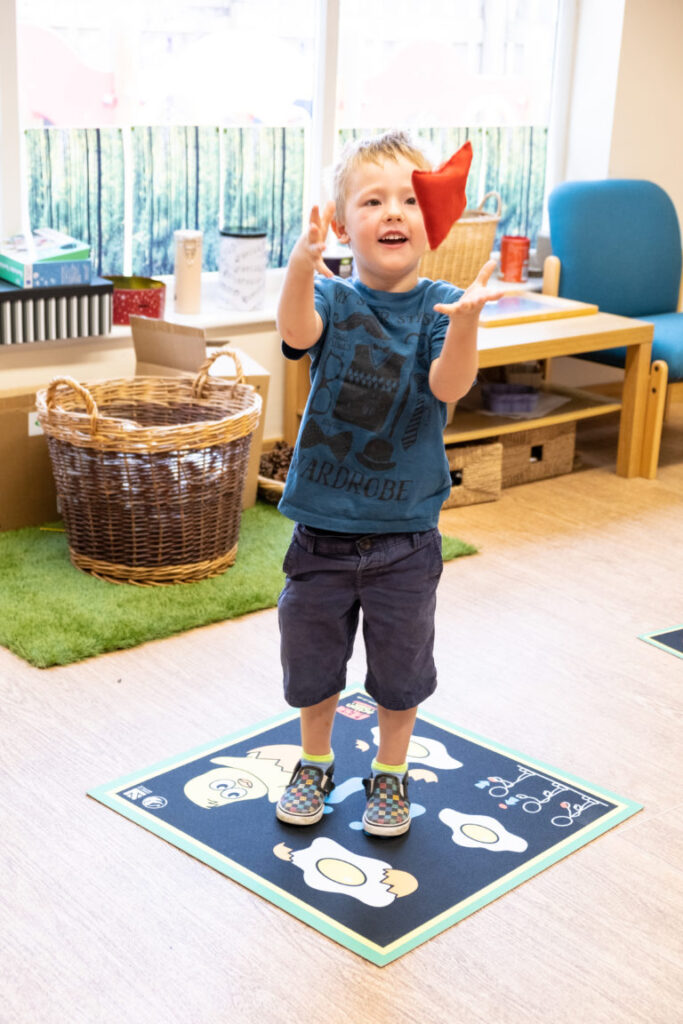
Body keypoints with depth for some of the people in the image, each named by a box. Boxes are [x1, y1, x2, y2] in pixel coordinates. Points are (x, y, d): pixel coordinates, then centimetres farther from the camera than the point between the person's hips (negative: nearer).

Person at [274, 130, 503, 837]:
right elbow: (298, 334, -29)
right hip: (322, 529, 1)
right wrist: (299, 268, -49)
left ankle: (390, 773, 38)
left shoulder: (439, 306, -7)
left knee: (400, 666, 14)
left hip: (405, 536, -1)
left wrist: (465, 321, -43)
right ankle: (315, 762, 41)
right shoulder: (332, 298, -6)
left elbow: (449, 387, -24)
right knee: (310, 658, 16)